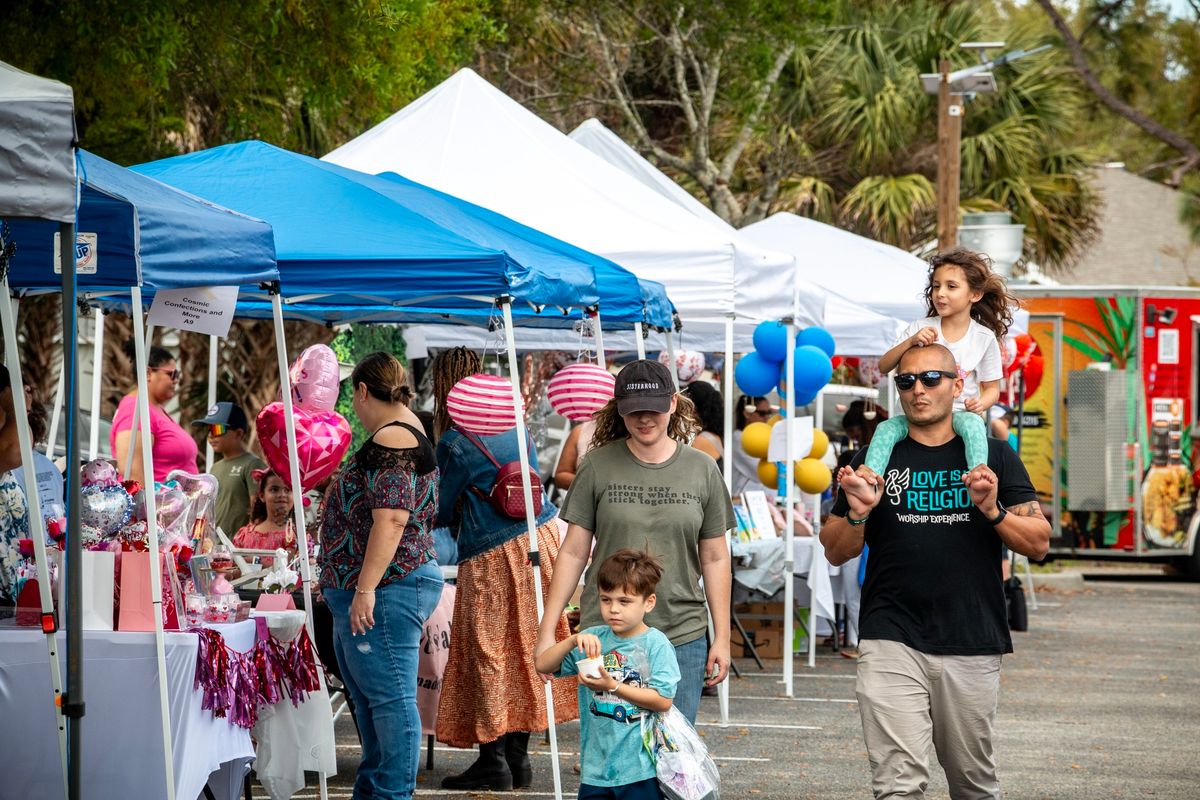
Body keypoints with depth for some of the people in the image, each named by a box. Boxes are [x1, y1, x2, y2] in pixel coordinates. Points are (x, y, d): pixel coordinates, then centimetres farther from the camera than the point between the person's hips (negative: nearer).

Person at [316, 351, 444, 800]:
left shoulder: (391, 439, -15)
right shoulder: (406, 433, 19)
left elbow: (390, 520, -24)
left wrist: (365, 589, -25)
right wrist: (342, 585, 31)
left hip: (385, 592, -11)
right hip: (357, 594, 11)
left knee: (389, 697, -9)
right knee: (369, 697, 17)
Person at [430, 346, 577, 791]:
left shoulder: (454, 443, -12)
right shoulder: (513, 427, 9)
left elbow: (442, 511, -3)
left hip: (493, 556, -7)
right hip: (541, 540, 7)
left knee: (487, 653, 1)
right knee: (524, 649, 12)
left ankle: (493, 762, 1)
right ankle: (518, 756, 15)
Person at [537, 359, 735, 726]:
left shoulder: (702, 470, 6)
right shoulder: (598, 467, 2)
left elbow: (715, 558, 10)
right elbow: (573, 552, 4)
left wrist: (722, 638, 7)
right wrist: (547, 630, 0)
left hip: (681, 636, 1)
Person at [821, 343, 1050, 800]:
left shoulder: (995, 456, 9)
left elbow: (1038, 543, 4)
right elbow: (835, 553, 10)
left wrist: (993, 510, -13)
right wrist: (858, 513, -10)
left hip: (972, 645, 1)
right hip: (892, 642, -1)